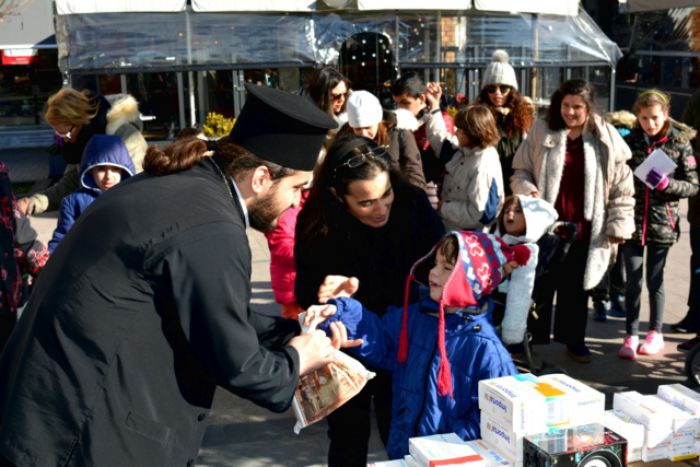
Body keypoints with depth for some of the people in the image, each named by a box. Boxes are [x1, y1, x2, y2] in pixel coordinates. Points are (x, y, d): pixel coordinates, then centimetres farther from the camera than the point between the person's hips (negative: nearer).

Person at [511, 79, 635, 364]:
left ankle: (573, 339, 26)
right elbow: (520, 171, 6)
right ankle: (535, 338, 22)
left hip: (584, 229, 0)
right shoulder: (542, 132, 0)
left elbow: (621, 187, 2)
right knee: (540, 283, 9)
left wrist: (619, 224, -3)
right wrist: (527, 191, -13)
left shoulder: (606, 139, -1)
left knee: (576, 287, 12)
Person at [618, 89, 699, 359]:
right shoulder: (630, 142, 3)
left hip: (662, 223, -1)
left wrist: (665, 183, -19)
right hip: (632, 221, 1)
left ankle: (655, 333, 24)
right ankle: (631, 335, 13)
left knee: (655, 281, 9)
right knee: (633, 282, 4)